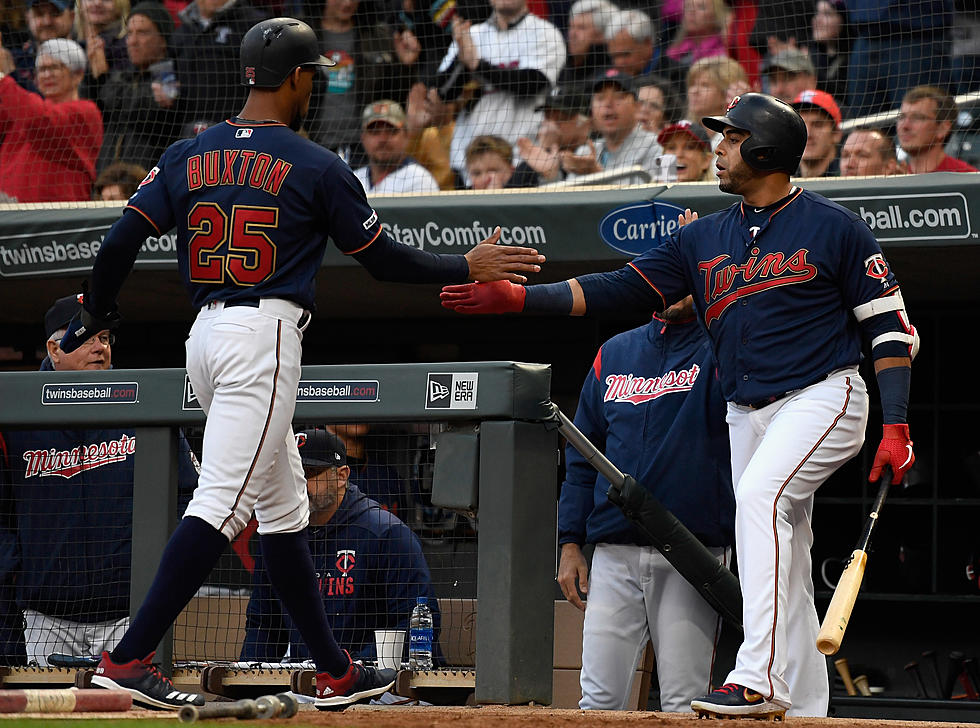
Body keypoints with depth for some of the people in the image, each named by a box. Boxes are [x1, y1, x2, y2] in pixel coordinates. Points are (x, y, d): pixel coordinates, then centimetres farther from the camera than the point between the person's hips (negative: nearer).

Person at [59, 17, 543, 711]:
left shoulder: (188, 154, 10)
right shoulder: (318, 166, -3)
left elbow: (121, 242, 5)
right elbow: (384, 259, 2)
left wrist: (96, 315, 21)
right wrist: (470, 267, 15)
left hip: (206, 336, 8)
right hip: (265, 335, -8)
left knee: (284, 505, 15)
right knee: (224, 502, -13)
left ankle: (335, 671, 20)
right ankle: (128, 658, -22)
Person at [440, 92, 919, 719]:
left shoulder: (834, 227, -4)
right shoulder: (706, 239, 13)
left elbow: (891, 327, -4)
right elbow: (620, 290, 9)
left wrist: (896, 426, -13)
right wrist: (517, 298, 0)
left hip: (823, 397, -7)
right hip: (748, 416, 7)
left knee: (759, 496, -30)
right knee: (784, 576, 6)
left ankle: (760, 678, -36)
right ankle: (805, 713, 12)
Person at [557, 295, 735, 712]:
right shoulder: (613, 355, 18)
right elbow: (581, 456, 19)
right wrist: (570, 542, 11)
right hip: (615, 555, 3)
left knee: (683, 704, -4)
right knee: (599, 700, -2)